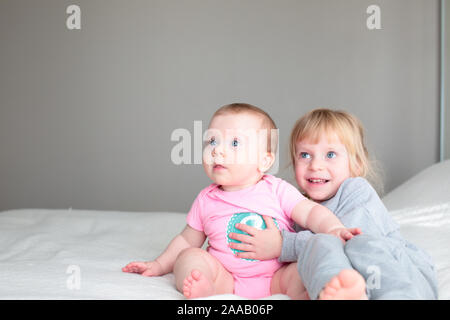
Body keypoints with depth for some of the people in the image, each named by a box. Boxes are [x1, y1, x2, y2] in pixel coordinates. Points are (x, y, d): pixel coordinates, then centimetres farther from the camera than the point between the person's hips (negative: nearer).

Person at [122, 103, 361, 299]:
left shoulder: (276, 190, 2)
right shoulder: (205, 200, 10)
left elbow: (311, 212, -4)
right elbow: (187, 241, 21)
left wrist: (334, 228, -24)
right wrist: (158, 266, 19)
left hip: (276, 277, -1)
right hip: (226, 279, 1)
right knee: (189, 257, -21)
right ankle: (203, 290, -47)